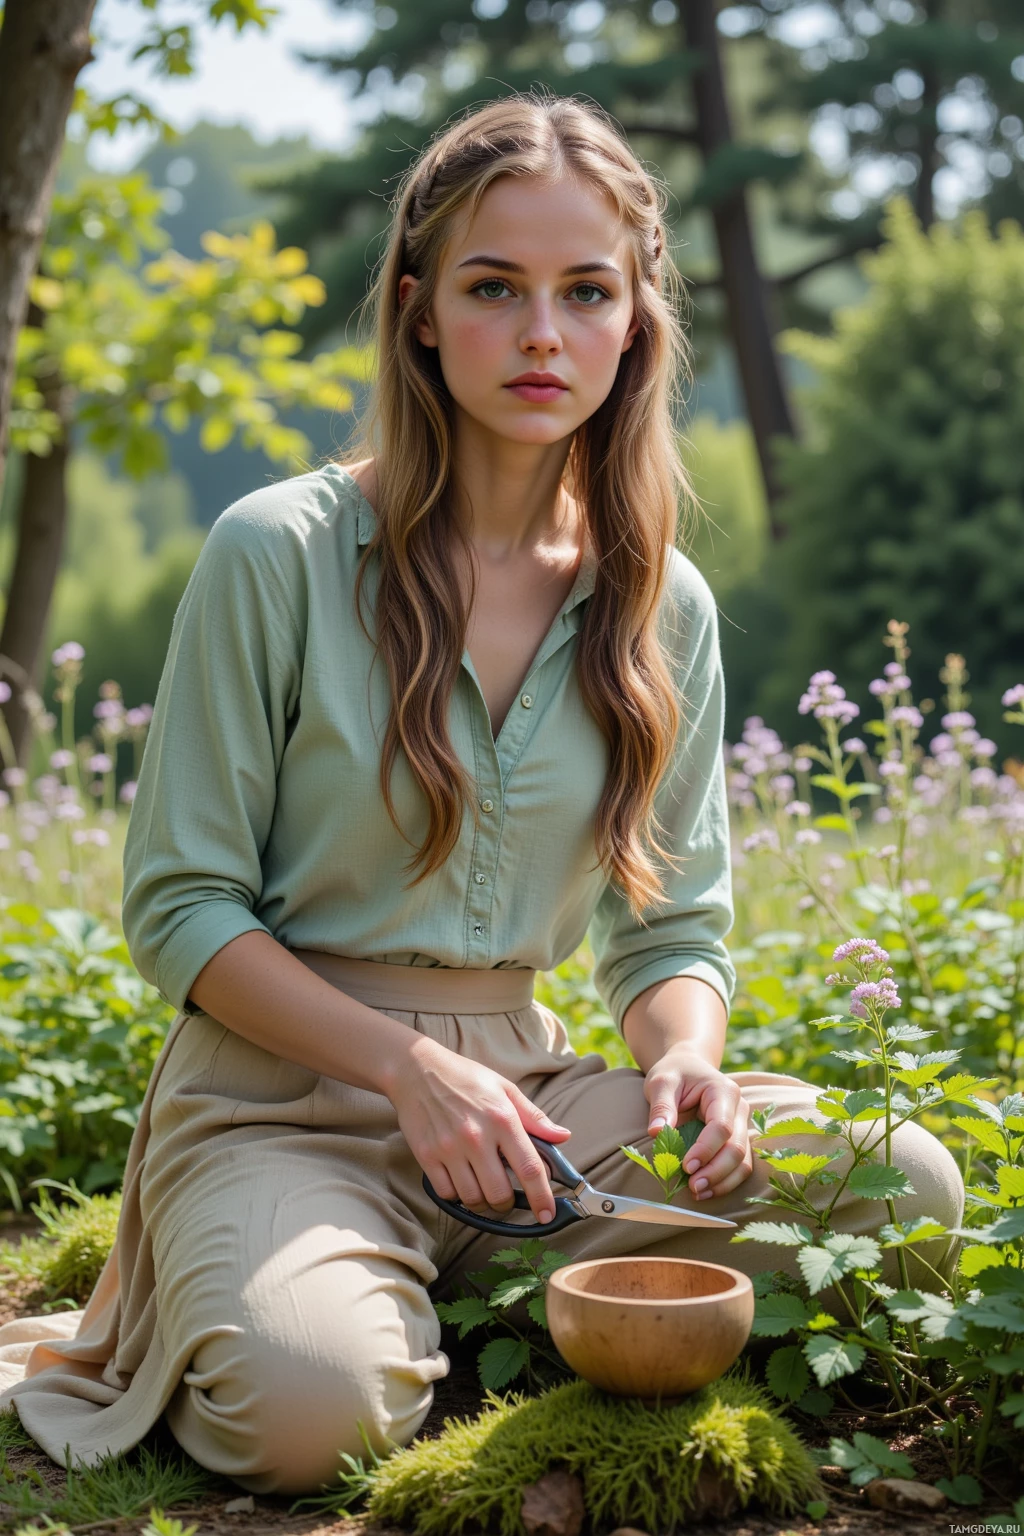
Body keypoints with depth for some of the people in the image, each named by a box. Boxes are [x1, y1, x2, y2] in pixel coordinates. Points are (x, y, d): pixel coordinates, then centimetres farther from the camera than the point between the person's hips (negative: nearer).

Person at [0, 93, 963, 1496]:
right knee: (317, 1404, -34)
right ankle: (230, 1315, 3)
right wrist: (405, 1065, -19)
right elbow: (180, 907, -5)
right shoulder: (278, 553, -8)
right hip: (280, 1088, -4)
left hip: (525, 1079, 5)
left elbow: (672, 930, 11)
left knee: (901, 1185, -16)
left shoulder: (666, 605, 6)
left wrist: (686, 1058, -13)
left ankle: (477, 1310, -1)